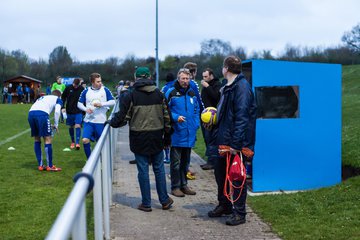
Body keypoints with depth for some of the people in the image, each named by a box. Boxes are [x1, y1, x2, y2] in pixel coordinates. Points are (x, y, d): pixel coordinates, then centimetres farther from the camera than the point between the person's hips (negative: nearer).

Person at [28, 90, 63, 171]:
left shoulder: (42, 97, 39)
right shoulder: (58, 99, 23)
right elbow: (57, 111, 4)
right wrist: (56, 125, 14)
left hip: (31, 113, 6)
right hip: (42, 113, -6)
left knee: (37, 139, 17)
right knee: (47, 139, 3)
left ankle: (40, 165, 20)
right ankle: (50, 166, 6)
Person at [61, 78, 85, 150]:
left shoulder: (82, 89, -6)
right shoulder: (68, 88, -4)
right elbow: (63, 97, 6)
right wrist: (63, 107, -2)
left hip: (79, 112, -2)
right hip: (69, 111, 2)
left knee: (78, 126, -14)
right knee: (71, 127, 10)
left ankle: (77, 143, -13)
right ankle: (73, 142, 25)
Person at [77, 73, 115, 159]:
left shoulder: (105, 90, -2)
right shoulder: (86, 91, 1)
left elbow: (113, 102, -3)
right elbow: (79, 103, 8)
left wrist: (101, 104, -17)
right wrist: (86, 109, -12)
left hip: (100, 122, -1)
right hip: (88, 121, 1)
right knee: (85, 140, -12)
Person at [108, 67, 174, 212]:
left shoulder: (131, 96, -6)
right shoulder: (159, 94, 4)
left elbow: (123, 117, -5)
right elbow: (166, 117, 6)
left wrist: (111, 122, 15)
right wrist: (167, 137, 14)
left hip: (139, 138, -3)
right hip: (157, 137, 3)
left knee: (143, 170, 4)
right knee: (159, 169, 13)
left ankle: (146, 203, 10)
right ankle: (165, 201, 19)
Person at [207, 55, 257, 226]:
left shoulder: (242, 87, -17)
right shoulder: (229, 87, 13)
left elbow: (241, 117, -23)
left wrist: (236, 144, -25)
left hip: (236, 142, -10)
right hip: (225, 140, 10)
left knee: (237, 177, 1)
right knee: (220, 173, 18)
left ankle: (239, 213, 13)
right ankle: (224, 205, 35)